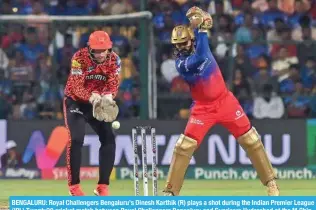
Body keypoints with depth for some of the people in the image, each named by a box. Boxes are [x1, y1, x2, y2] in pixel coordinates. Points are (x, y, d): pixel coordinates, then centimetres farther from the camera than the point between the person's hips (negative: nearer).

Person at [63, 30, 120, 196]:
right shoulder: (79, 58, -24)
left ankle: (103, 186, 2)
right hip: (76, 101, -4)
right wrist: (92, 97, -47)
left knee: (109, 139, -6)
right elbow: (77, 87, -29)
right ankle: (74, 185, -9)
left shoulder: (114, 60, -12)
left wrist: (108, 96, -39)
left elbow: (113, 84, -16)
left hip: (99, 103, 4)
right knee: (76, 139, -18)